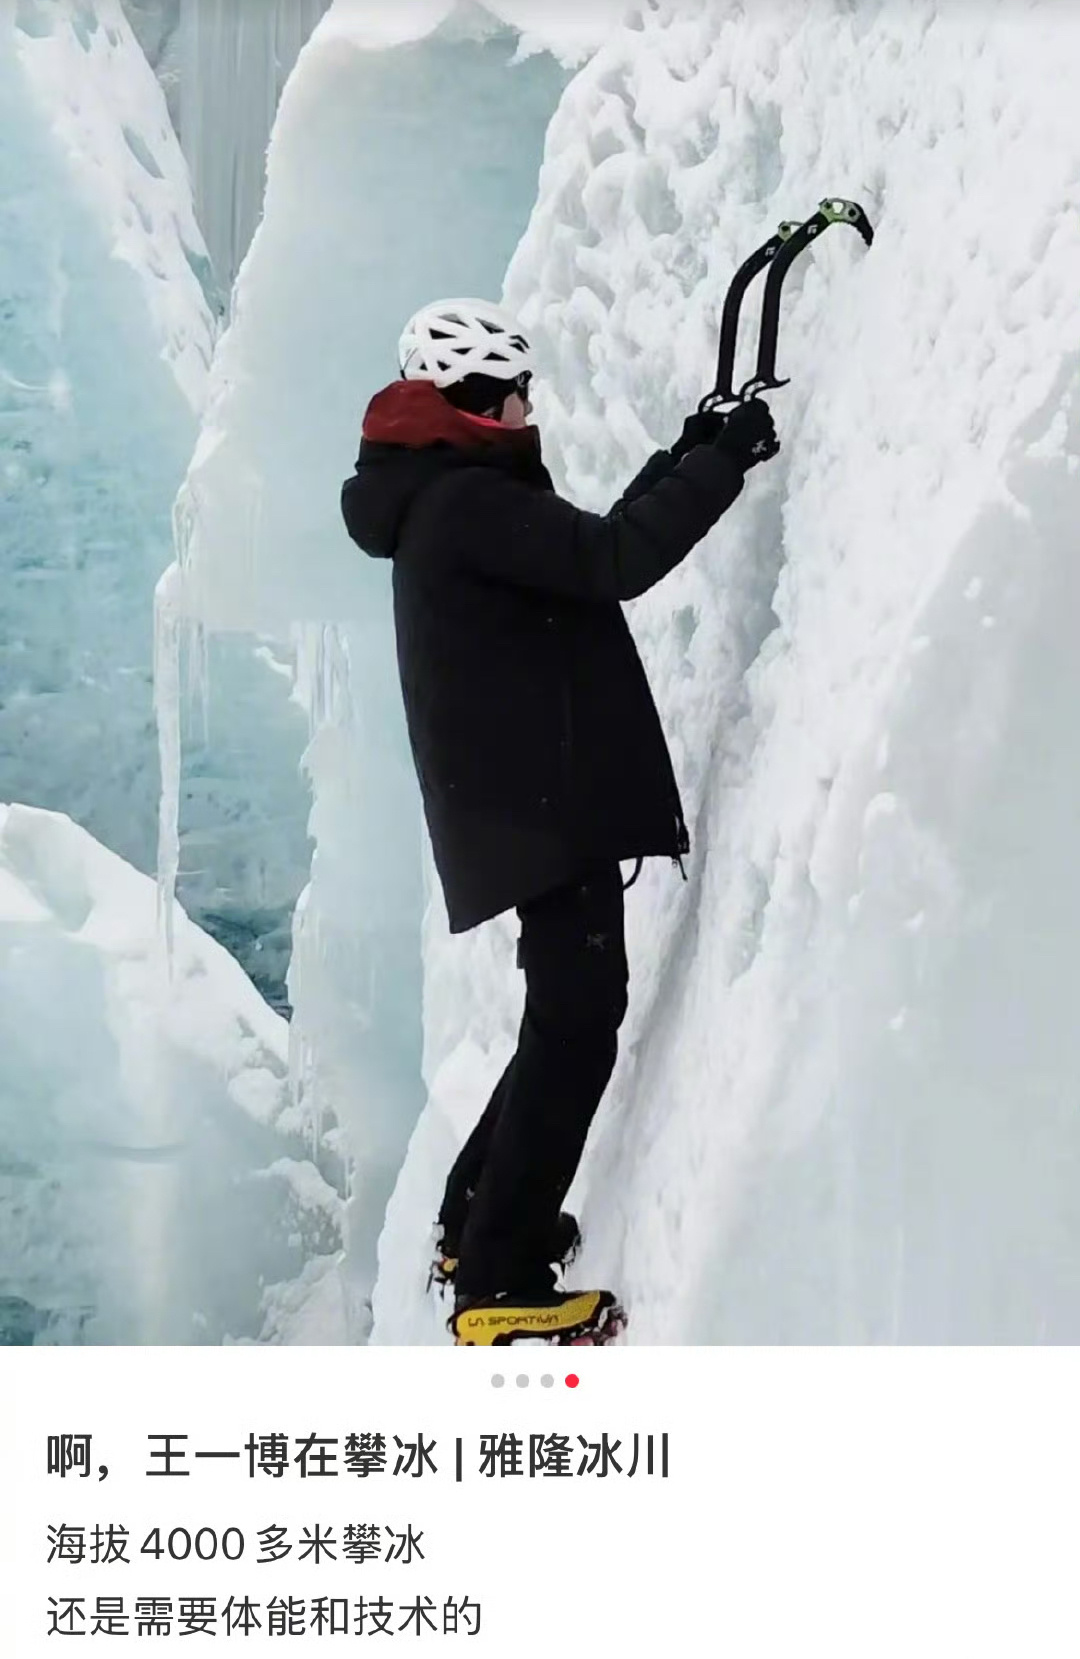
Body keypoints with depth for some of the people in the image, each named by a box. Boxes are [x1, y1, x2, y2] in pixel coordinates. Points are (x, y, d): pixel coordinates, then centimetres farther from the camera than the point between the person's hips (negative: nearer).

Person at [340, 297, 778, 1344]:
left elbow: (584, 551, 23)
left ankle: (479, 1225, 31)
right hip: (539, 804, -11)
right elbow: (613, 561, -25)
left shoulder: (455, 497, 18)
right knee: (575, 1028, -10)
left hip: (538, 799, 11)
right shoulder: (463, 501, -16)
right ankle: (497, 1288, -6)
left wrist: (683, 462, 15)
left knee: (571, 1020, 20)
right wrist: (722, 462, -15)